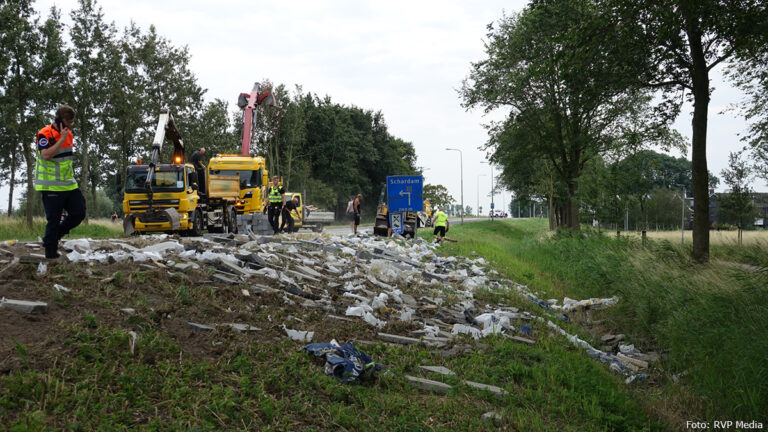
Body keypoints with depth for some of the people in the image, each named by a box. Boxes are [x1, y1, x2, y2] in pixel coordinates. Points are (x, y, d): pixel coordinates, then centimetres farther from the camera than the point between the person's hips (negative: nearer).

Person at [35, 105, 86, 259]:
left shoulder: (69, 134, 13)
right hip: (51, 187, -7)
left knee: (79, 213, 5)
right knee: (54, 219, -3)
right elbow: (46, 155, -28)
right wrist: (62, 139, -24)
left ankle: (54, 235, 25)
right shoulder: (45, 134, -12)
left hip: (69, 184, 8)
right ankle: (50, 253, 10)